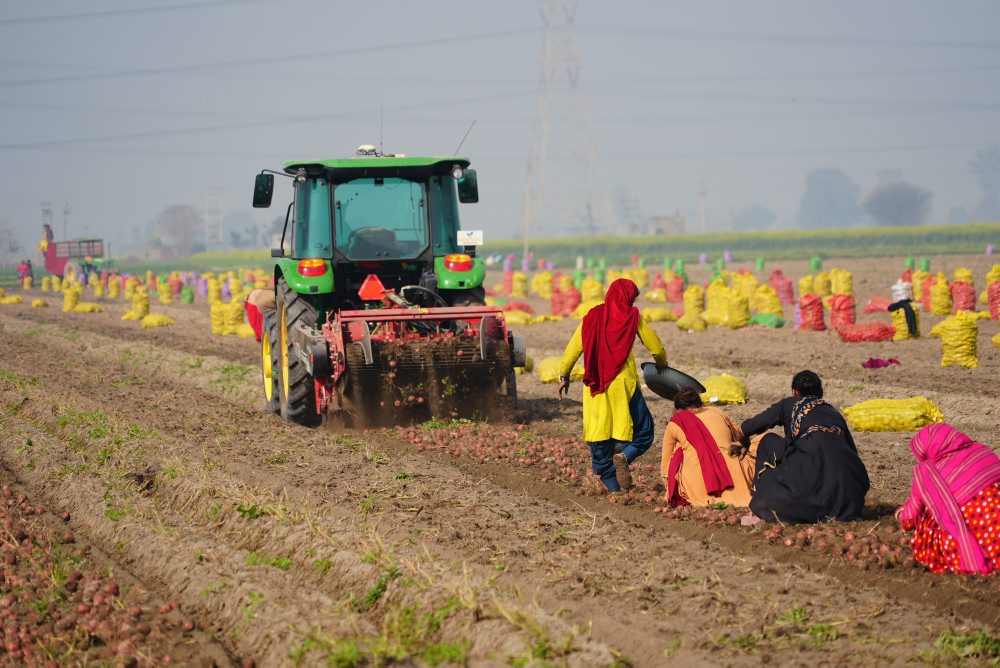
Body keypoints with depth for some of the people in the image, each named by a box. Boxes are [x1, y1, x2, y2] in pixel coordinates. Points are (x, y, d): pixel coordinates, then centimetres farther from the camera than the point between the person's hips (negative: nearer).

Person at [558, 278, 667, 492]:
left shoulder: (593, 317, 8)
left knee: (598, 432, 10)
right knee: (643, 430, 7)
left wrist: (564, 375, 14)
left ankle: (612, 484, 7)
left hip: (595, 384, 3)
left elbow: (574, 348, 5)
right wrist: (663, 366, 27)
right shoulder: (632, 317, 2)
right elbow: (656, 348, 7)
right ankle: (624, 456, -22)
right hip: (623, 382, -3)